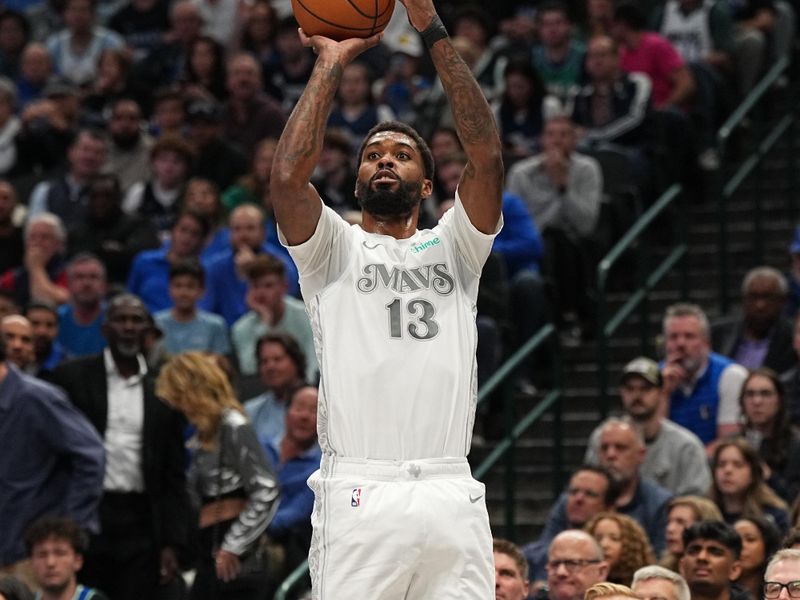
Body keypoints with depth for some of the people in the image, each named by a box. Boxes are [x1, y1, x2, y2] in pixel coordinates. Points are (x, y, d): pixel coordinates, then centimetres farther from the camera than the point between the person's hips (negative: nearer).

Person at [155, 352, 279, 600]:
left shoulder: (233, 428, -11)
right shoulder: (205, 434, 16)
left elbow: (266, 491, -19)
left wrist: (234, 546, -16)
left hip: (232, 561, -9)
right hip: (210, 552, 9)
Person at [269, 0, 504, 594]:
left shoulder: (453, 247, 18)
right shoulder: (335, 250, 14)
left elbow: (486, 154, 3)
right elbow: (288, 174, -6)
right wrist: (331, 63, 2)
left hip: (451, 496, 2)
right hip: (359, 495, -2)